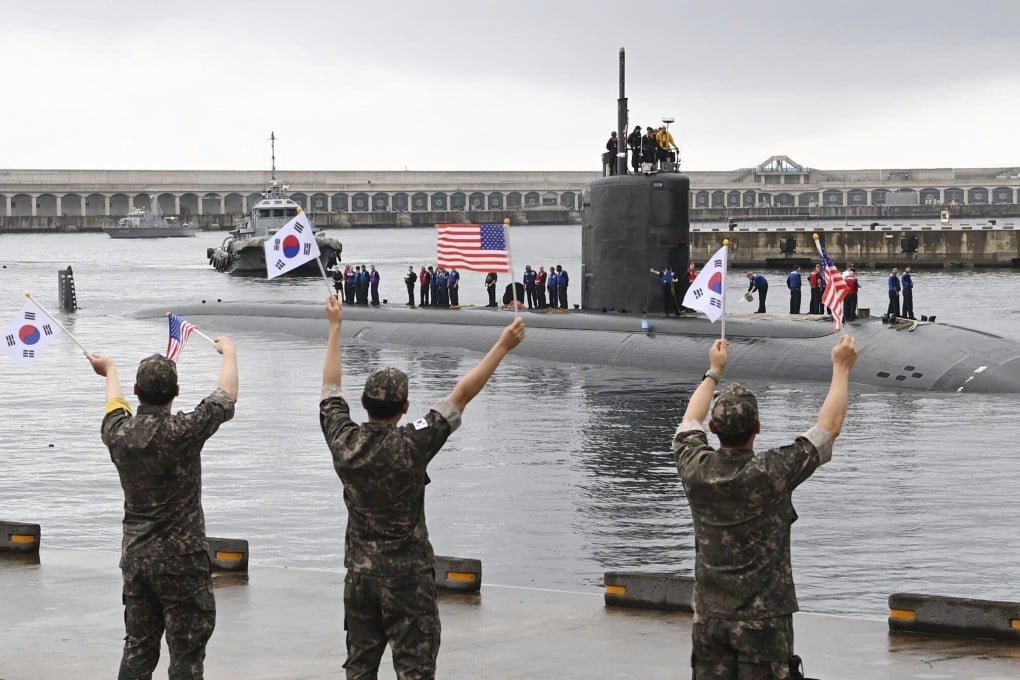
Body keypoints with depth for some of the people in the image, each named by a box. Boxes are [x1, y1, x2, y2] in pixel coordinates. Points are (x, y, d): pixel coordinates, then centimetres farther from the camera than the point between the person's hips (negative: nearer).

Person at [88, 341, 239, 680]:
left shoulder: (119, 433, -2)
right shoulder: (183, 431, -16)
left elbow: (115, 406, 23)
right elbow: (226, 397, -1)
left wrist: (110, 372, 44)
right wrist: (229, 351, 17)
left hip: (134, 556, 6)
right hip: (180, 558, -6)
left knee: (138, 647, 11)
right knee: (186, 651, -1)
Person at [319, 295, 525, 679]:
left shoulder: (343, 442, -7)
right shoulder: (411, 446, -18)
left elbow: (331, 387, 9)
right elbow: (462, 394, -16)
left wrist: (335, 327, 20)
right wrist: (502, 347, -11)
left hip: (359, 573, 5)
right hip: (407, 575, -5)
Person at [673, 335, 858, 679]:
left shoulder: (696, 470, -5)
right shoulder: (771, 473, -15)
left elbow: (690, 421, 18)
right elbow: (829, 427, -5)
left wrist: (714, 372, 31)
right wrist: (841, 367, 6)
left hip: (710, 620, 4)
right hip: (763, 620, -4)